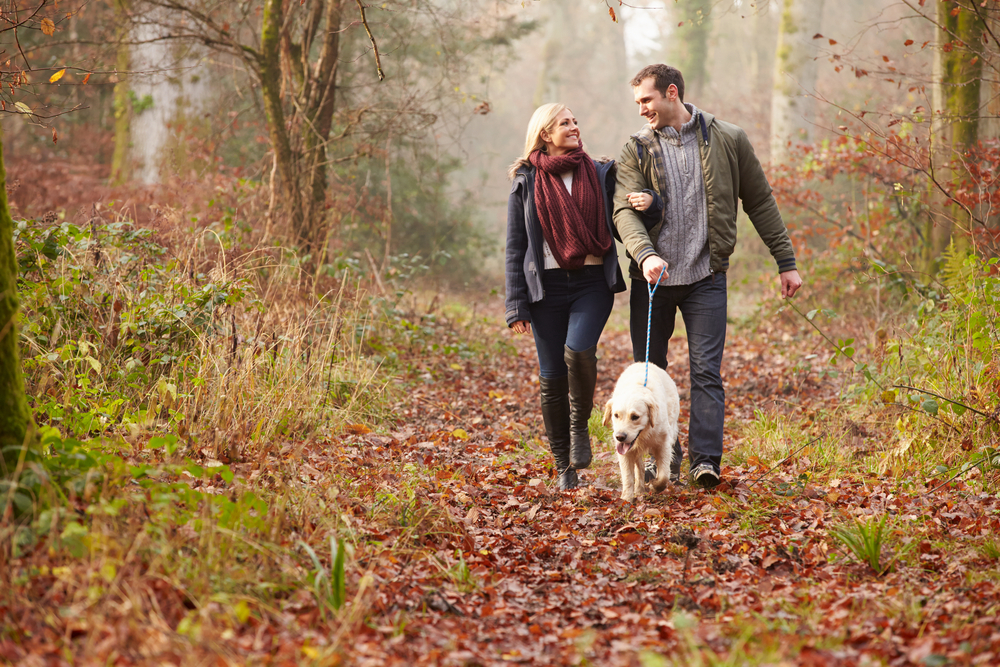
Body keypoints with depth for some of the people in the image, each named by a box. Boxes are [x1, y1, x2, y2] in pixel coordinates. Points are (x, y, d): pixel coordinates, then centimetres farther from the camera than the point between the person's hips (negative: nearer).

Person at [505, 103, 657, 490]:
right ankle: (564, 467, 13)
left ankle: (580, 426, 2)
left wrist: (648, 204, -12)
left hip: (593, 282, 0)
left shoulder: (600, 174, 9)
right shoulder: (526, 183, 6)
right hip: (547, 285, 0)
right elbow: (515, 248, 6)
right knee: (551, 375, 0)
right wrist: (516, 306, -1)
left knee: (579, 351, -25)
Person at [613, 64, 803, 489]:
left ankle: (705, 461, -9)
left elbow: (760, 202, 10)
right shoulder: (637, 150, 3)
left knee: (706, 371, -8)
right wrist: (645, 253, -29)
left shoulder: (728, 141, 3)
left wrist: (786, 262, 8)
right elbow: (625, 210, -9)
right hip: (651, 278, 2)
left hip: (706, 277, -2)